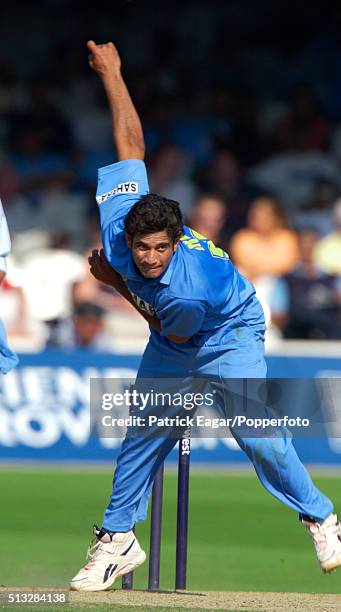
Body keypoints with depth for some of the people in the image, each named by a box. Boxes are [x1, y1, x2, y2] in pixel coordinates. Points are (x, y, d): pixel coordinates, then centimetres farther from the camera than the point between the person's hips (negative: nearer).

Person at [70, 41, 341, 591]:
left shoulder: (193, 288, -41)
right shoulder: (117, 222, -28)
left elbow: (166, 328, -18)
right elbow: (131, 145, -17)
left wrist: (117, 284, -13)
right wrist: (109, 69, -11)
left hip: (229, 335, -6)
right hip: (171, 350, 6)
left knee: (258, 437, -18)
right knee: (143, 434, 2)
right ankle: (118, 540, 13)